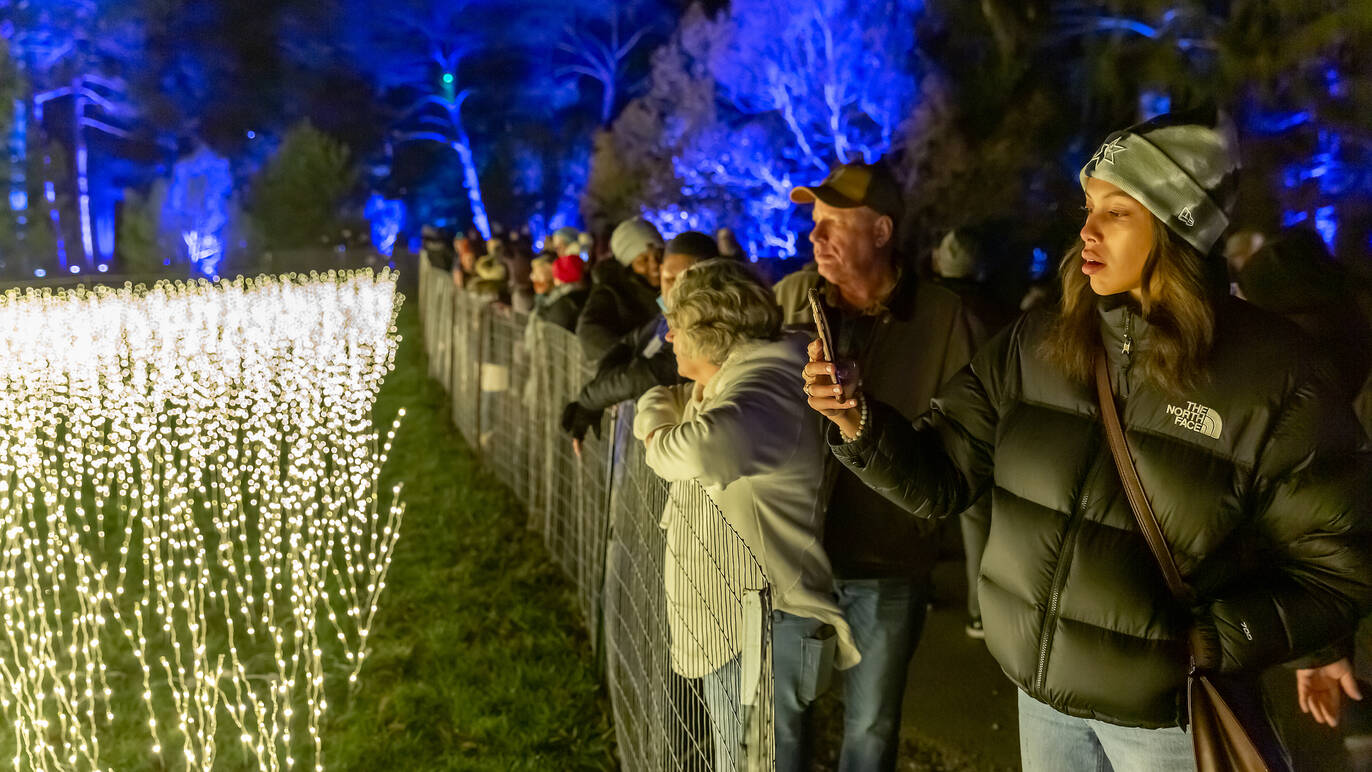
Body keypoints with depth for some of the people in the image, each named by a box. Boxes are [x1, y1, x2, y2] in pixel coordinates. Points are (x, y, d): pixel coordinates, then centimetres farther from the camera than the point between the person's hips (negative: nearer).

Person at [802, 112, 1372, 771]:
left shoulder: (1273, 377, -15)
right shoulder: (1035, 346, -3)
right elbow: (936, 478, -2)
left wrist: (1213, 642, -18)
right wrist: (860, 420, -19)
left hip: (1169, 712, -4)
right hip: (1042, 692, 4)